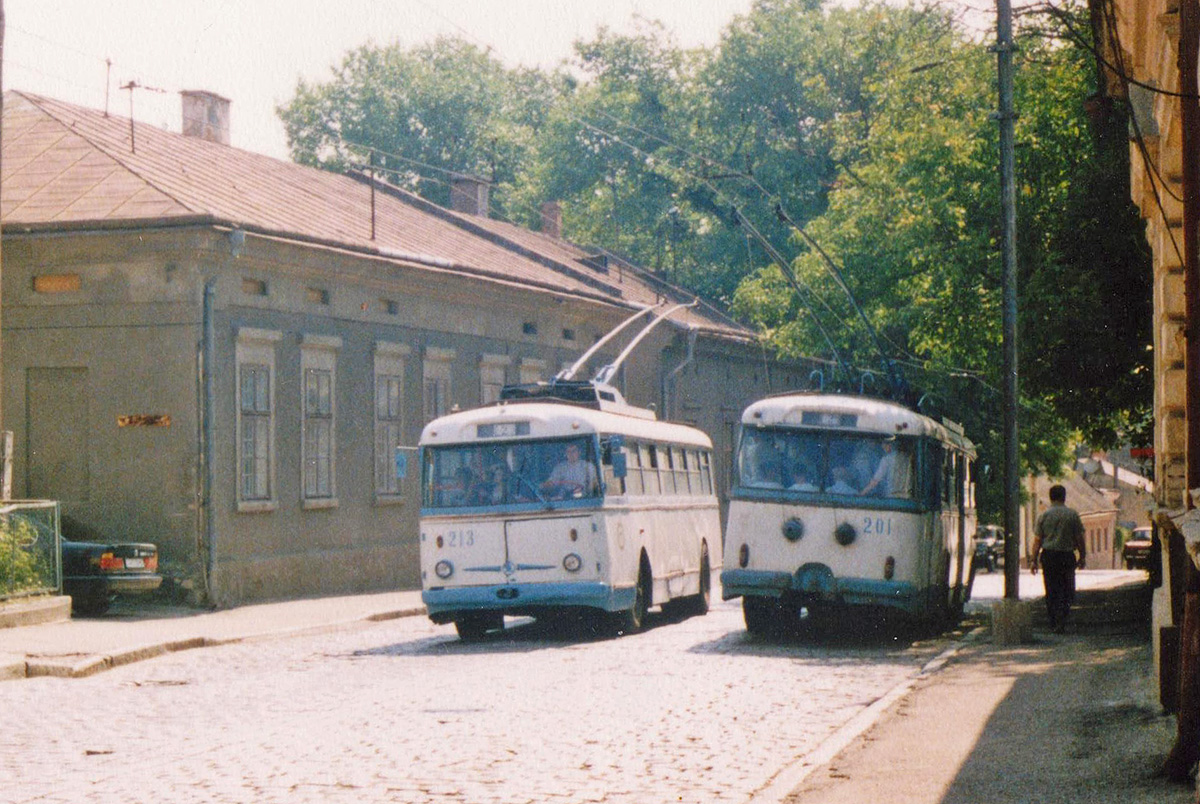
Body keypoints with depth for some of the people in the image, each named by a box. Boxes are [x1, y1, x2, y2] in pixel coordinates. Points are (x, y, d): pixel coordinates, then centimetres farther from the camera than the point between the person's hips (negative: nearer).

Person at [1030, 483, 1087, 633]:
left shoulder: (1044, 515, 1)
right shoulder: (1072, 514, -2)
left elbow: (1037, 540, 0)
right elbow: (1079, 538, 1)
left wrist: (1034, 560, 4)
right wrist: (1082, 557, 11)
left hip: (1048, 556, 1)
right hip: (1067, 556, -1)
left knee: (1051, 591, 9)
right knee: (1067, 591, 5)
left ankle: (1054, 623, 10)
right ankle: (1061, 620, -13)